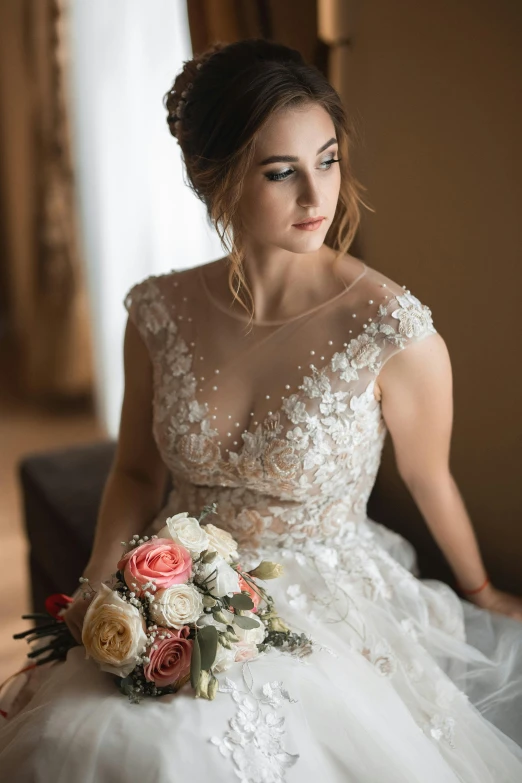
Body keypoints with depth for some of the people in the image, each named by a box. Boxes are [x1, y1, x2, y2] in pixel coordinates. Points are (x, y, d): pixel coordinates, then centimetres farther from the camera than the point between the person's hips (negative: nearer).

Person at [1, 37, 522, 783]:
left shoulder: (392, 329, -17)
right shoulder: (159, 312, -6)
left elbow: (431, 483, 1)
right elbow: (138, 474, 8)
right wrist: (92, 600, -5)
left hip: (325, 608, -2)